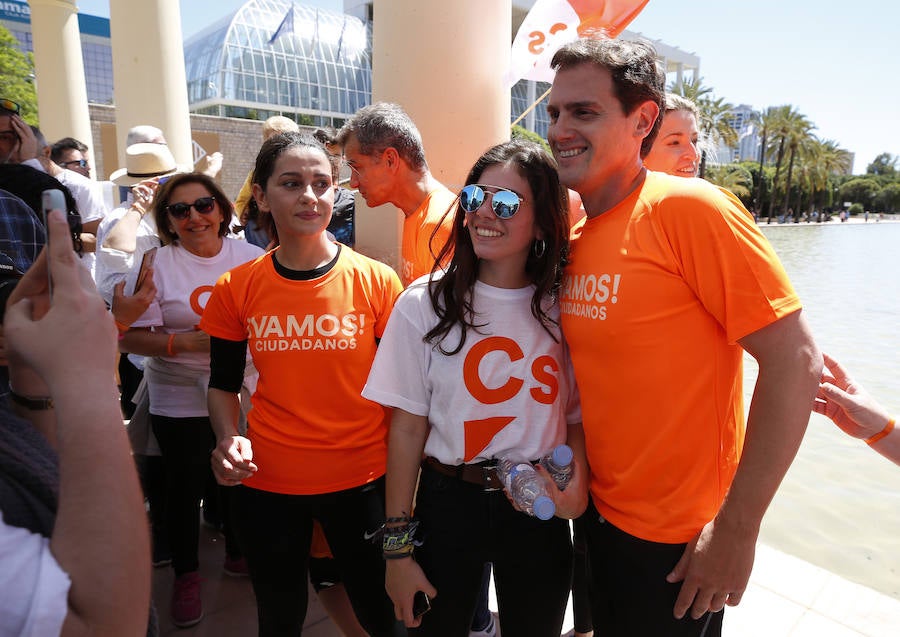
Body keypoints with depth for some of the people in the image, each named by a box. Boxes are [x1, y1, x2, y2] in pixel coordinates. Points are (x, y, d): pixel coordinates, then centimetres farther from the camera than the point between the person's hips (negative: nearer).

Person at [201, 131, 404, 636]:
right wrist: (229, 439, -11)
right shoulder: (236, 289, -3)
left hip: (363, 479, -1)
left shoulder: (377, 281, -8)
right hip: (266, 484, 2)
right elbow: (224, 384, 8)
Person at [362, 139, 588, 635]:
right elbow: (407, 427, -8)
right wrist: (398, 545, -5)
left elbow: (577, 418, 3)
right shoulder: (425, 302, -9)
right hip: (449, 502, -1)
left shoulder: (563, 309, -4)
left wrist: (575, 482, -16)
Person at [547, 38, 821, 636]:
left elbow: (795, 361, -20)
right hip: (598, 515, 6)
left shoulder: (689, 208, -19)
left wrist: (736, 530, -18)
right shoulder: (572, 240, 0)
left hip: (678, 543, -6)